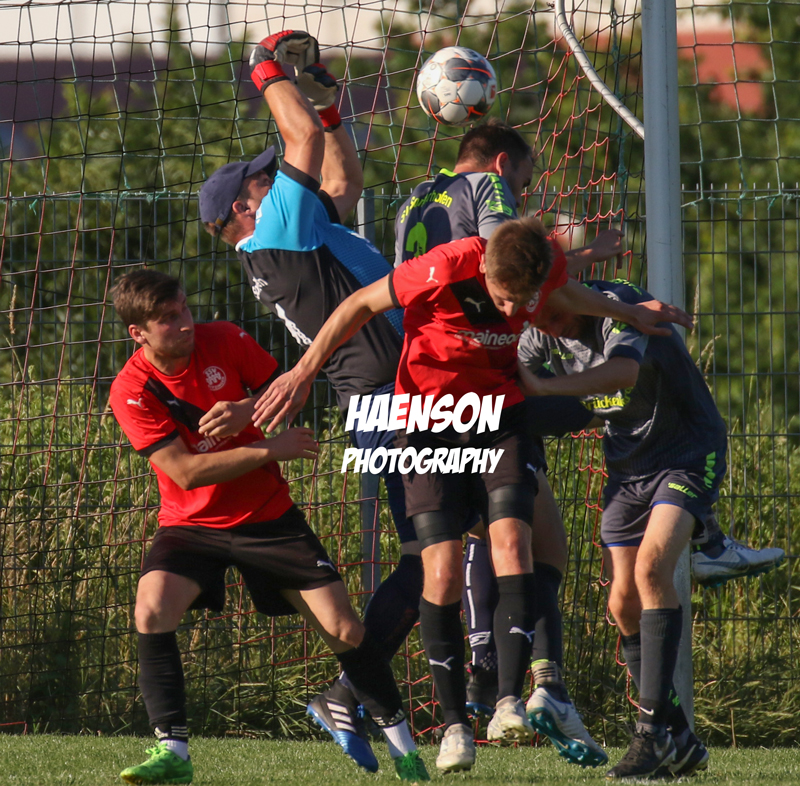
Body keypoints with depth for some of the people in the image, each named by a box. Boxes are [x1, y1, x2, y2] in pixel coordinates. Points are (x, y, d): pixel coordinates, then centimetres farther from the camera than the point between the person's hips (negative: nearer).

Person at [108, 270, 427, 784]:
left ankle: (400, 742, 12)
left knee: (343, 628, -4)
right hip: (192, 524, -1)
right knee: (152, 610, -28)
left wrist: (245, 410, -18)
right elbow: (186, 471, -19)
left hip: (268, 516, 1)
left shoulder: (225, 341, -7)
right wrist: (271, 450, -21)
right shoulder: (131, 391, -14)